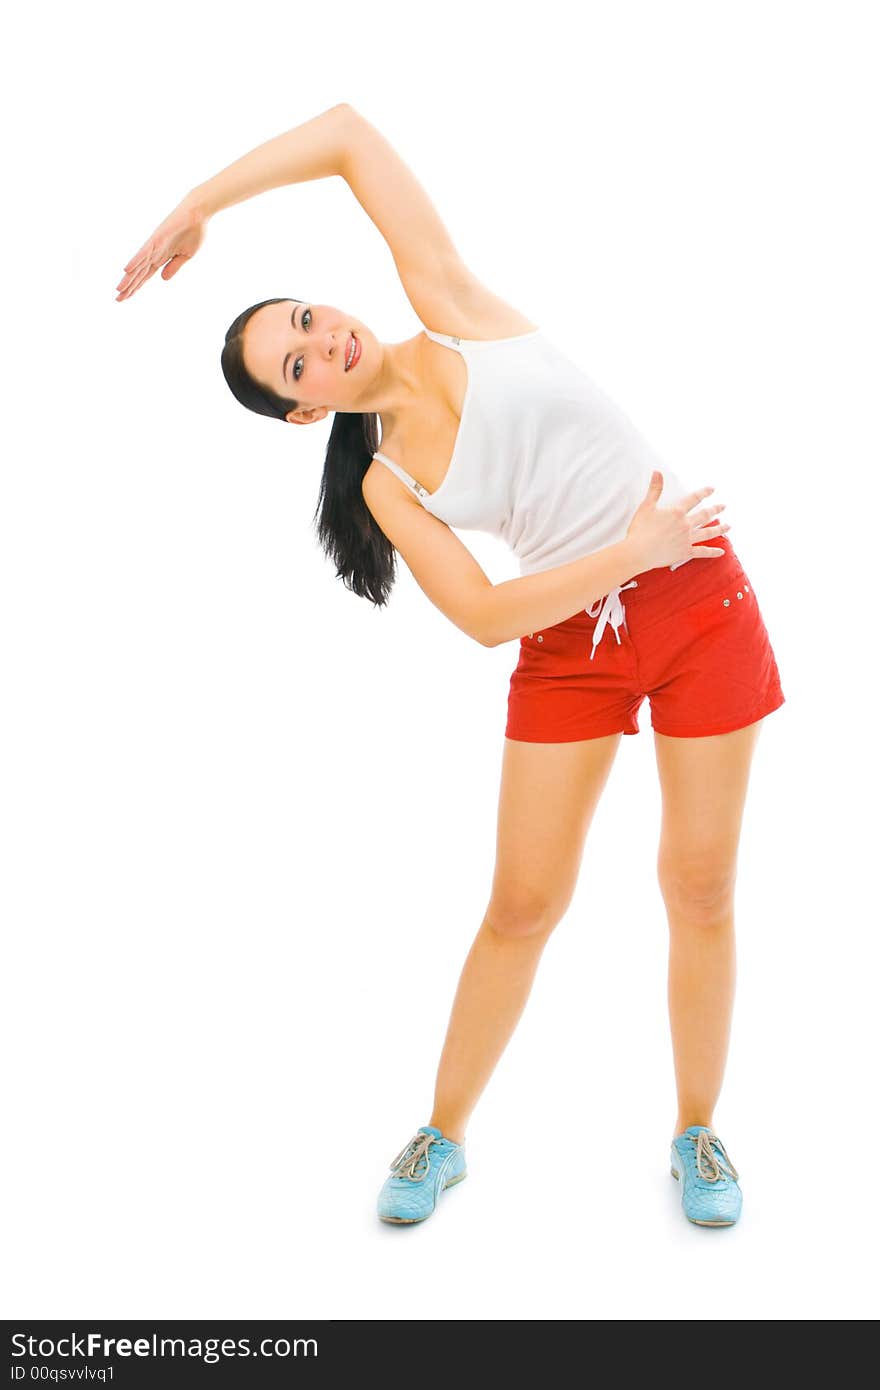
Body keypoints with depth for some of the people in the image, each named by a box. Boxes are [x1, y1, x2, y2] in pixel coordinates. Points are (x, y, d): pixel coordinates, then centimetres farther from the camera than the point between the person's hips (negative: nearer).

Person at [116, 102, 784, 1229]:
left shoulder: (449, 306, -3)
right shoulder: (387, 483, -2)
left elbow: (349, 134, -3)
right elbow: (485, 616, -12)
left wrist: (198, 203, -3)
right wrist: (634, 551, -18)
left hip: (698, 599, 0)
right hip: (571, 640, 1)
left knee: (699, 888, 5)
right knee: (522, 902, 4)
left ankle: (696, 1134, 25)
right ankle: (445, 1136, 24)